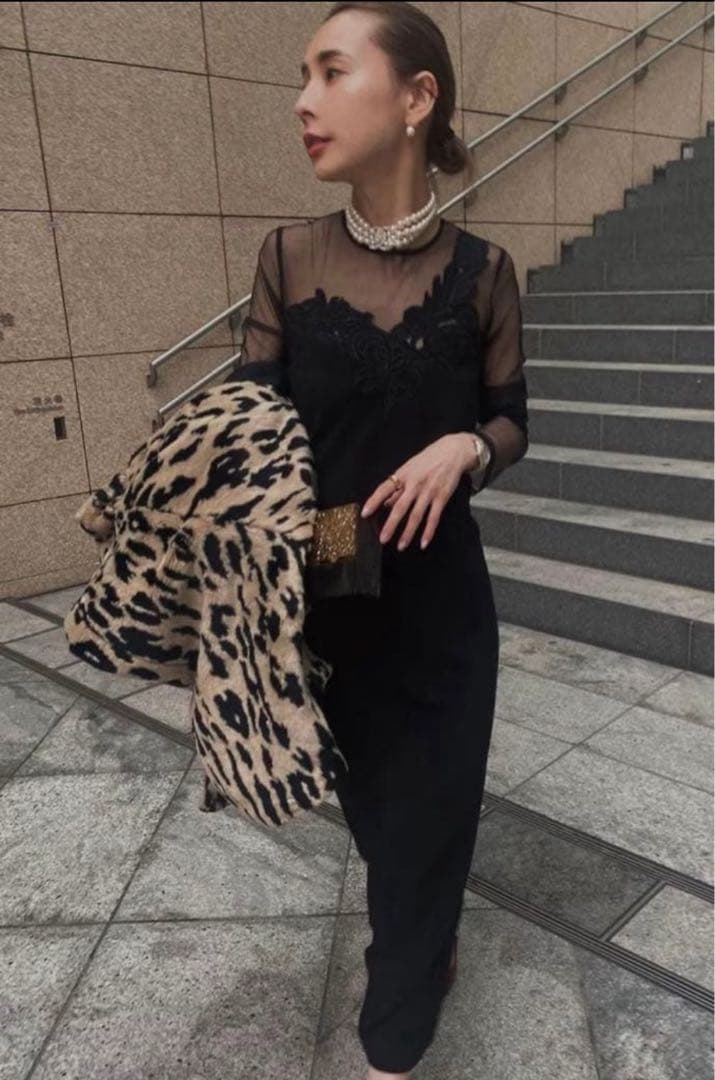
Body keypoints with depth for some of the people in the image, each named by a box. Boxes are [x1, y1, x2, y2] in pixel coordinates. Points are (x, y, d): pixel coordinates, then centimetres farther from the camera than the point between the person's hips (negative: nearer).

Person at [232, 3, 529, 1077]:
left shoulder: (479, 268, -7)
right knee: (369, 803, 21)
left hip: (437, 595, -1)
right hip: (317, 591, 2)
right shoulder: (288, 256, -4)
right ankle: (427, 939, 55)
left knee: (426, 812, 10)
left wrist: (462, 447, -21)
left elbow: (511, 424, 2)